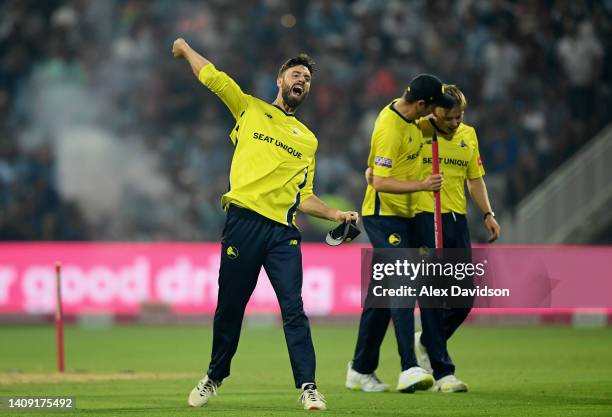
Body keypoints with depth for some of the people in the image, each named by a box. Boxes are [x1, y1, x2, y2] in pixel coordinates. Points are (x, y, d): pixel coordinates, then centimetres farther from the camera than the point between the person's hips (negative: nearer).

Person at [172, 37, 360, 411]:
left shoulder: (307, 140, 20)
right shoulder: (250, 109, 14)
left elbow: (304, 197, 17)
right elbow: (212, 76, 8)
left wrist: (336, 215, 5)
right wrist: (184, 48, 9)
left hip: (283, 231, 2)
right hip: (243, 223, -2)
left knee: (294, 310, -9)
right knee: (229, 308, 6)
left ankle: (308, 387, -10)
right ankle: (215, 378, 24)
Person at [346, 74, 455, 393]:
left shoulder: (406, 114, 7)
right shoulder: (390, 129, -23)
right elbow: (381, 182, -28)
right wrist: (422, 185, -36)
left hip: (400, 216, 10)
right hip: (384, 215, -10)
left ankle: (360, 371, 19)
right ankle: (409, 369, -28)